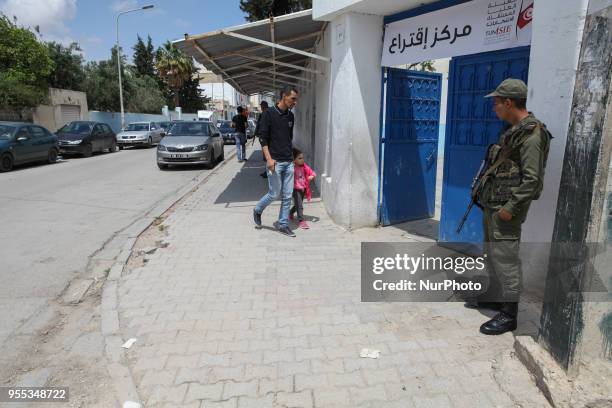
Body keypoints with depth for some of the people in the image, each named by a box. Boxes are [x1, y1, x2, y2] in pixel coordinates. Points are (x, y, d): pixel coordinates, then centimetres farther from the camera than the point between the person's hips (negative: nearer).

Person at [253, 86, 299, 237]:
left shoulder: (290, 116, 12)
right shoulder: (269, 114, -6)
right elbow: (262, 138, -9)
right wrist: (269, 158, -18)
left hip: (289, 162, 6)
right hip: (275, 162, -6)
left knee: (287, 195, 5)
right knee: (274, 194, -3)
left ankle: (283, 224, 15)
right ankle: (257, 210, 24)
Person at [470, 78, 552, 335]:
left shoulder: (532, 134, -15)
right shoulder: (513, 131, 14)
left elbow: (532, 179, -20)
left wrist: (511, 208, -21)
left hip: (506, 208, -10)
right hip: (492, 204, 10)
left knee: (505, 259, -3)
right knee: (491, 254, 18)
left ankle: (509, 314, 8)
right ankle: (494, 297, 34)